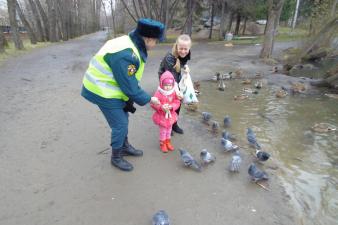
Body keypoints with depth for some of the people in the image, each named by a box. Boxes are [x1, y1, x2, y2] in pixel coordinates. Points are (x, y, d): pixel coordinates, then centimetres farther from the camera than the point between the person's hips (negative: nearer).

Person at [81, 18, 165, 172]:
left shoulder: (132, 45, 0)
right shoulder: (125, 54, -32)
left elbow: (131, 80, 5)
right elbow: (130, 86, -25)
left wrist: (130, 98, 5)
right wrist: (147, 99, -11)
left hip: (110, 89, 10)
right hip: (103, 92, -9)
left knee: (123, 119, 20)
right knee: (120, 124, 0)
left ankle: (125, 147, 42)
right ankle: (116, 157, 22)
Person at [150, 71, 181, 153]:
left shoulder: (174, 92, -9)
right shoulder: (159, 93, -20)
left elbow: (177, 102, -4)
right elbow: (153, 104, -18)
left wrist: (172, 106, -24)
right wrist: (161, 107, -32)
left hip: (170, 115, 4)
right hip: (161, 116, -4)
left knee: (169, 129, 20)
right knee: (163, 130, 9)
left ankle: (168, 142, 40)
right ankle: (162, 143, 29)